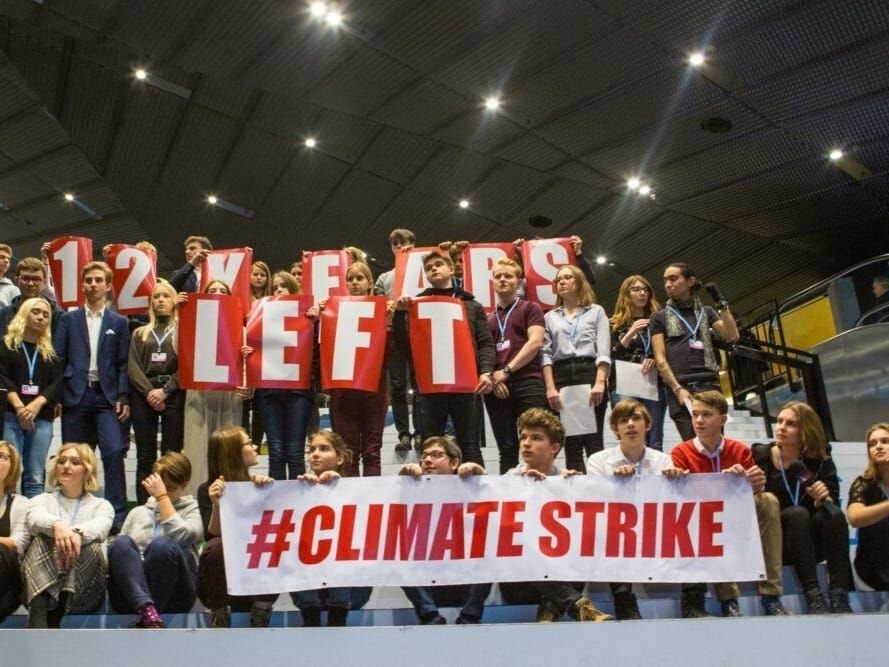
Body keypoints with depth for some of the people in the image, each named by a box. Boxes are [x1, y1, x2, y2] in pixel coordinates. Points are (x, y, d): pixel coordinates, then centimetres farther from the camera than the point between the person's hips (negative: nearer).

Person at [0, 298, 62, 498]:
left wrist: (36, 405, -13)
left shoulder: (51, 352, 18)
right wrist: (18, 405, -17)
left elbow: (57, 384, 6)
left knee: (35, 478, -4)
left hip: (42, 417, 2)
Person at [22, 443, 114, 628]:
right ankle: (38, 619, -44)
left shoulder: (101, 505, 16)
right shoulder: (41, 500, 18)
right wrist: (57, 525, -33)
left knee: (91, 547, -28)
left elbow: (100, 527, -9)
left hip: (84, 592, -1)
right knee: (43, 539, -25)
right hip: (40, 586, 1)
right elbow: (36, 519, -8)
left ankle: (54, 619, -43)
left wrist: (77, 533, -34)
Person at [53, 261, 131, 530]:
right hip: (75, 395, 1)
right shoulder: (69, 319, 11)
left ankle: (116, 515, -9)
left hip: (107, 396, -1)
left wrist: (123, 397, -4)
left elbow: (123, 363, 6)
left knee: (114, 452, -13)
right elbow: (57, 358, 7)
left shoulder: (119, 322, 10)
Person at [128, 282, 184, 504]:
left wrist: (165, 390, -12)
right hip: (143, 394, 3)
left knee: (171, 454, -6)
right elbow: (132, 367, 7)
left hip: (173, 394, -2)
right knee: (145, 456, 1)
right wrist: (149, 391, -9)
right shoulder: (140, 333, 19)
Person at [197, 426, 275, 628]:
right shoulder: (208, 490, -5)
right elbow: (213, 536, -16)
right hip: (219, 584, -3)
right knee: (218, 547, -32)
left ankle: (260, 618, -10)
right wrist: (217, 505, -32)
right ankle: (219, 615, -12)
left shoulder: (259, 485, 4)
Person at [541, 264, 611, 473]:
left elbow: (603, 351, 1)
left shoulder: (596, 311, 13)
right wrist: (550, 387, -6)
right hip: (561, 377, 2)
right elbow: (546, 354, 8)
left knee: (593, 441, -7)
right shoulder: (550, 317, 18)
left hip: (589, 373, -2)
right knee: (571, 443, 0)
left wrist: (600, 382, -13)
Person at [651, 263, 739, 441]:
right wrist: (677, 388, -9)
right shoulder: (660, 317, 12)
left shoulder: (705, 312, 19)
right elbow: (660, 359, 3)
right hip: (679, 387, -1)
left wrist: (722, 305, 2)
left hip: (709, 384, 2)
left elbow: (733, 336, 5)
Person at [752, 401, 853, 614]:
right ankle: (813, 596, -37)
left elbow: (832, 505, -5)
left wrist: (823, 499, -25)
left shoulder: (821, 462, 1)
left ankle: (839, 597, -32)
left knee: (832, 512, -25)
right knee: (797, 513, -30)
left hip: (811, 544, 2)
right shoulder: (760, 456, -5)